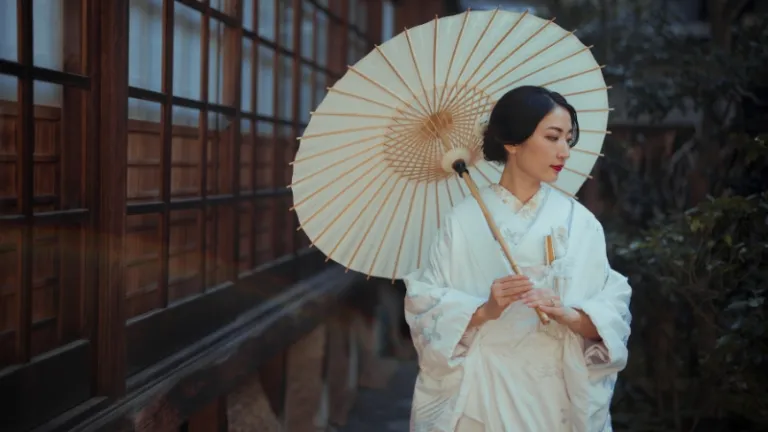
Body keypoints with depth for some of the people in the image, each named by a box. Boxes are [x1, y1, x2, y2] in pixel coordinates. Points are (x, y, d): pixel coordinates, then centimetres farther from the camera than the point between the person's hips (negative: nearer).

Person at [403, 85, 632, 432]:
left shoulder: (579, 221, -1)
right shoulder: (464, 220, -6)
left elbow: (613, 315, -4)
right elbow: (425, 305, -7)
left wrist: (568, 314, -22)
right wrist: (484, 310, -22)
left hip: (557, 394, 2)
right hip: (482, 392, -1)